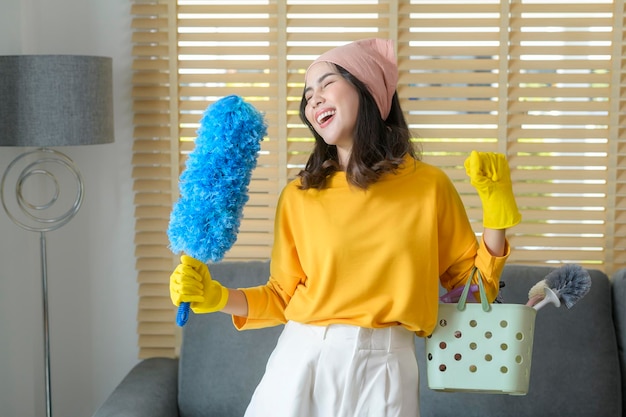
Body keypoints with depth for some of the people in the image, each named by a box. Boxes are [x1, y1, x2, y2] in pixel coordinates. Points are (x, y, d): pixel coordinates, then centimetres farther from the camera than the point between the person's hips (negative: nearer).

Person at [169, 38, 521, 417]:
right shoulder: (299, 196, 1)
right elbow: (283, 298, 6)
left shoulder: (430, 187, -1)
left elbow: (472, 284, 5)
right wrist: (215, 297, -6)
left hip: (385, 372, -1)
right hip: (303, 362, 1)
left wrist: (496, 212, -5)